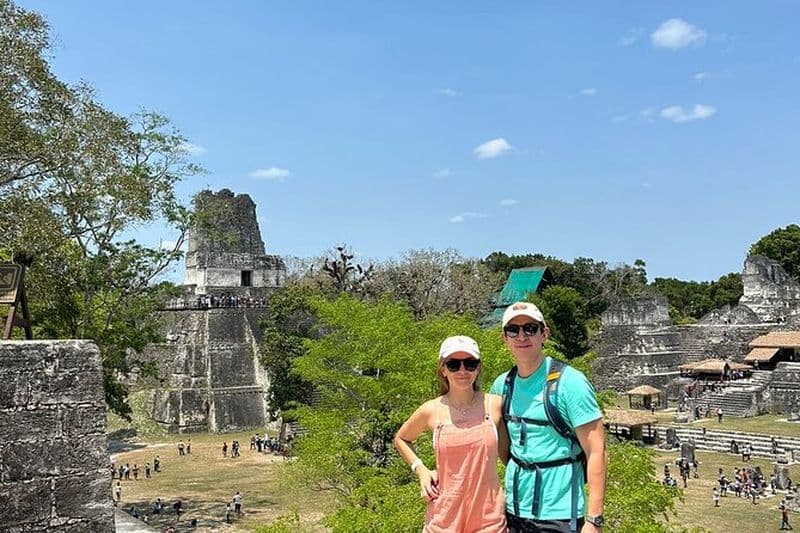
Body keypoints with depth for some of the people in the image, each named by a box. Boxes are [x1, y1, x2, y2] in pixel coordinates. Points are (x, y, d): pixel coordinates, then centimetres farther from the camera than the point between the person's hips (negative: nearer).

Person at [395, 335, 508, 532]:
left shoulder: (495, 405, -5)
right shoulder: (432, 411, -4)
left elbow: (506, 453, 9)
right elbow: (401, 439, 14)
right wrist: (421, 470, 2)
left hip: (488, 515, 0)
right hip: (445, 515, 0)